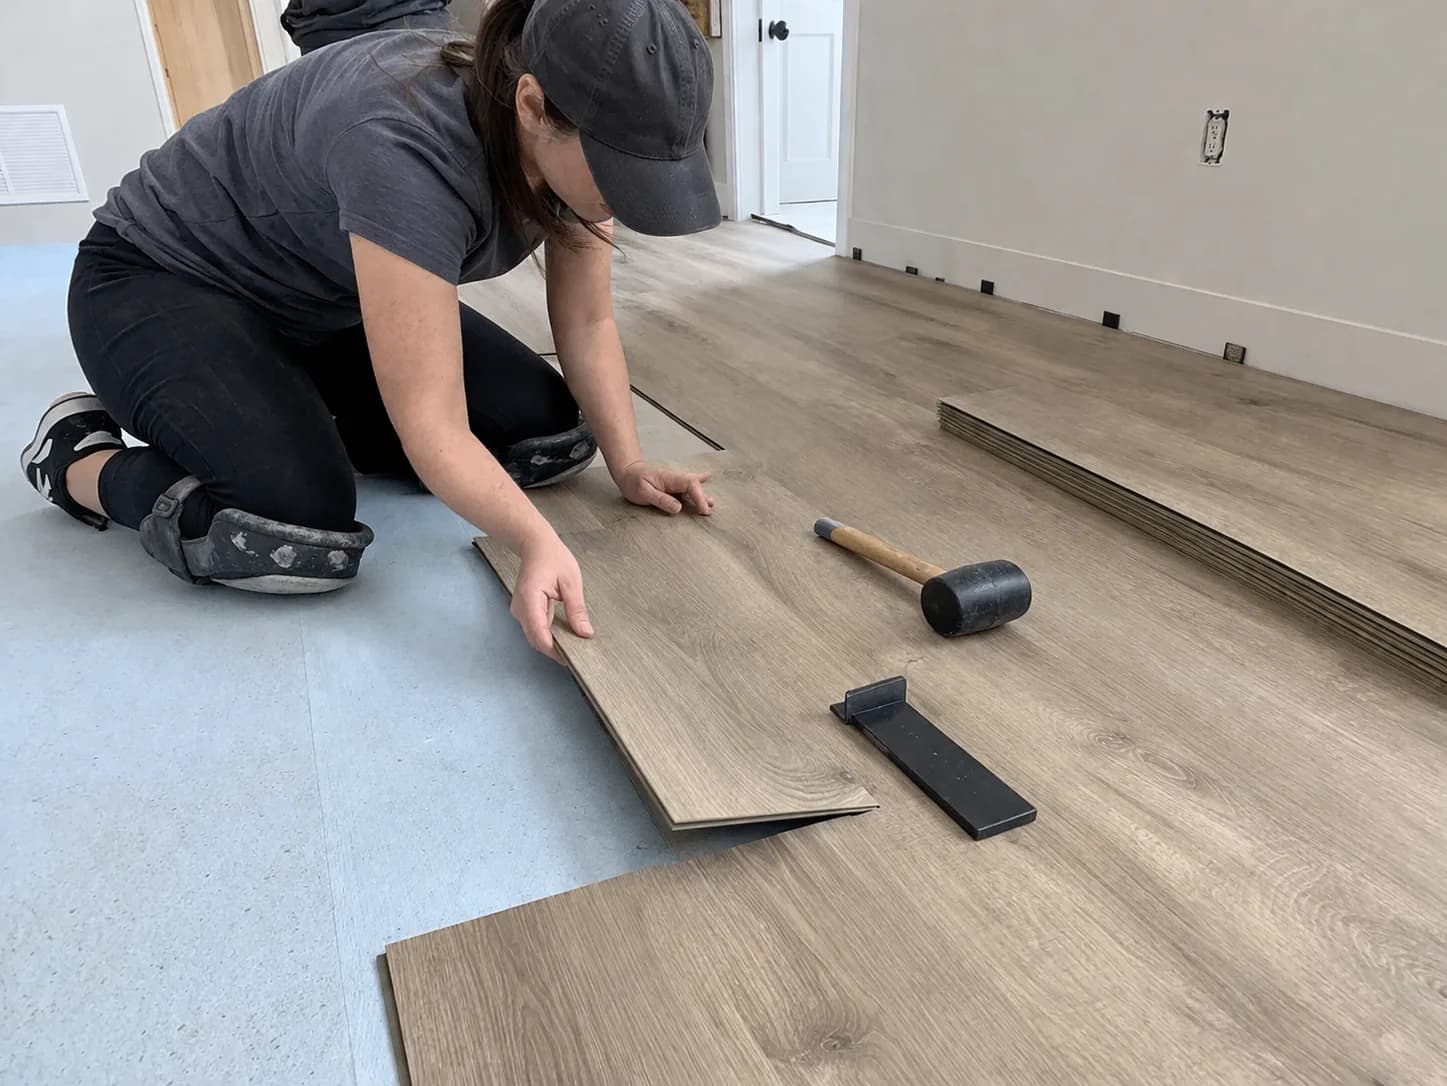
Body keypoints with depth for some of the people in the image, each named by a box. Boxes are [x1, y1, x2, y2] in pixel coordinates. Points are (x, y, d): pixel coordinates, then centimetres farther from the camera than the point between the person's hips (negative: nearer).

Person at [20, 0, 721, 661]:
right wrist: (537, 542, -50)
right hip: (164, 280, -7)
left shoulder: (570, 139, -16)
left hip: (330, 303, 7)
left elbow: (587, 321, -9)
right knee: (308, 532, -31)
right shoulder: (407, 147, -38)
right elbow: (431, 425, -39)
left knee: (553, 434, -7)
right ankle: (80, 458, 0)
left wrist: (628, 465, -18)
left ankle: (301, 420, 11)